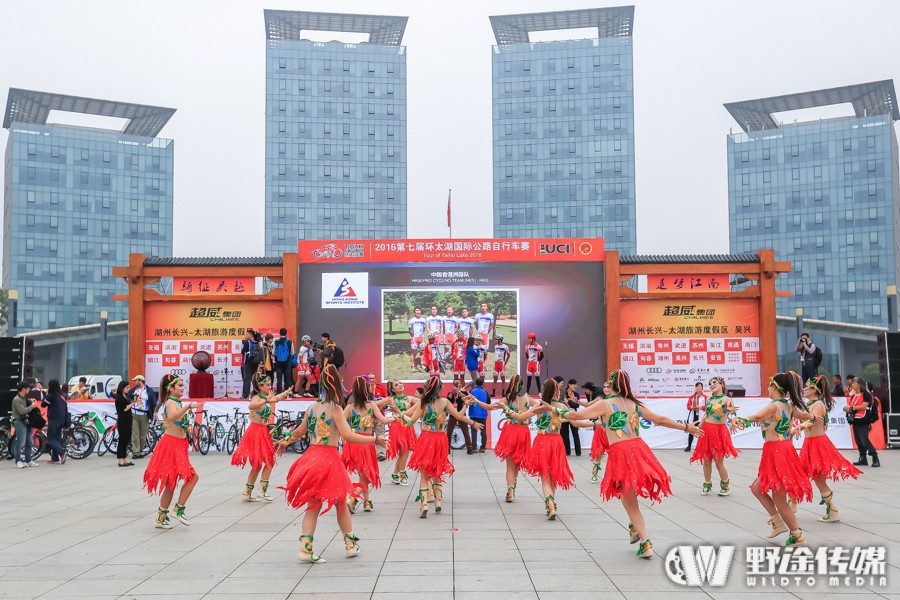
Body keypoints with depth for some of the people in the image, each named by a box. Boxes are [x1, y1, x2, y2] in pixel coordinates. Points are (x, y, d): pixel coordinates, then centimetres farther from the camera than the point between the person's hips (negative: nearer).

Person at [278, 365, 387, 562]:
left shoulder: (312, 407, 8)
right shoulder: (335, 409, -10)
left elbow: (300, 431, 19)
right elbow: (348, 436, -18)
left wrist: (285, 442, 38)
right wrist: (375, 439, -11)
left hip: (311, 456, 5)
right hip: (329, 459, -5)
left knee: (313, 505, 10)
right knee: (341, 503, 13)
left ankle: (306, 547, 0)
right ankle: (351, 544, 26)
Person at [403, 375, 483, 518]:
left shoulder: (422, 403, -6)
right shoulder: (445, 402, -1)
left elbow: (411, 421, -4)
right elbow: (459, 416, 5)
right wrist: (473, 423, 20)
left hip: (426, 439, -2)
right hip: (441, 439, 2)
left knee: (424, 474, 2)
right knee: (437, 473, 21)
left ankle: (424, 505, -8)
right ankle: (438, 501, 18)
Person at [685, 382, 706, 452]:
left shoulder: (705, 397, 0)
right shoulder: (691, 397, 11)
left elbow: (707, 407, -6)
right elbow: (688, 406, 7)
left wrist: (700, 407, -15)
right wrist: (693, 407, -12)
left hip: (701, 417, -3)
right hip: (692, 416, 4)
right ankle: (689, 446, 14)